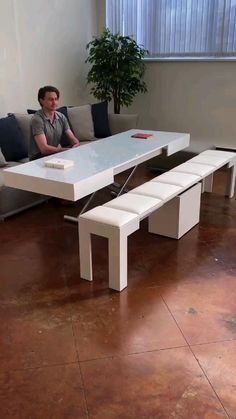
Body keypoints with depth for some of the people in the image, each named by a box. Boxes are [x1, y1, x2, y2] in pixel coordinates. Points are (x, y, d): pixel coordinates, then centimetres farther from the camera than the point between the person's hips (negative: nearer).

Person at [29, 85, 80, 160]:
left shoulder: (61, 117, 6)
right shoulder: (37, 119, -15)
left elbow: (73, 139, 5)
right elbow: (44, 149, -23)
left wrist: (76, 146, -20)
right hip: (39, 157, -7)